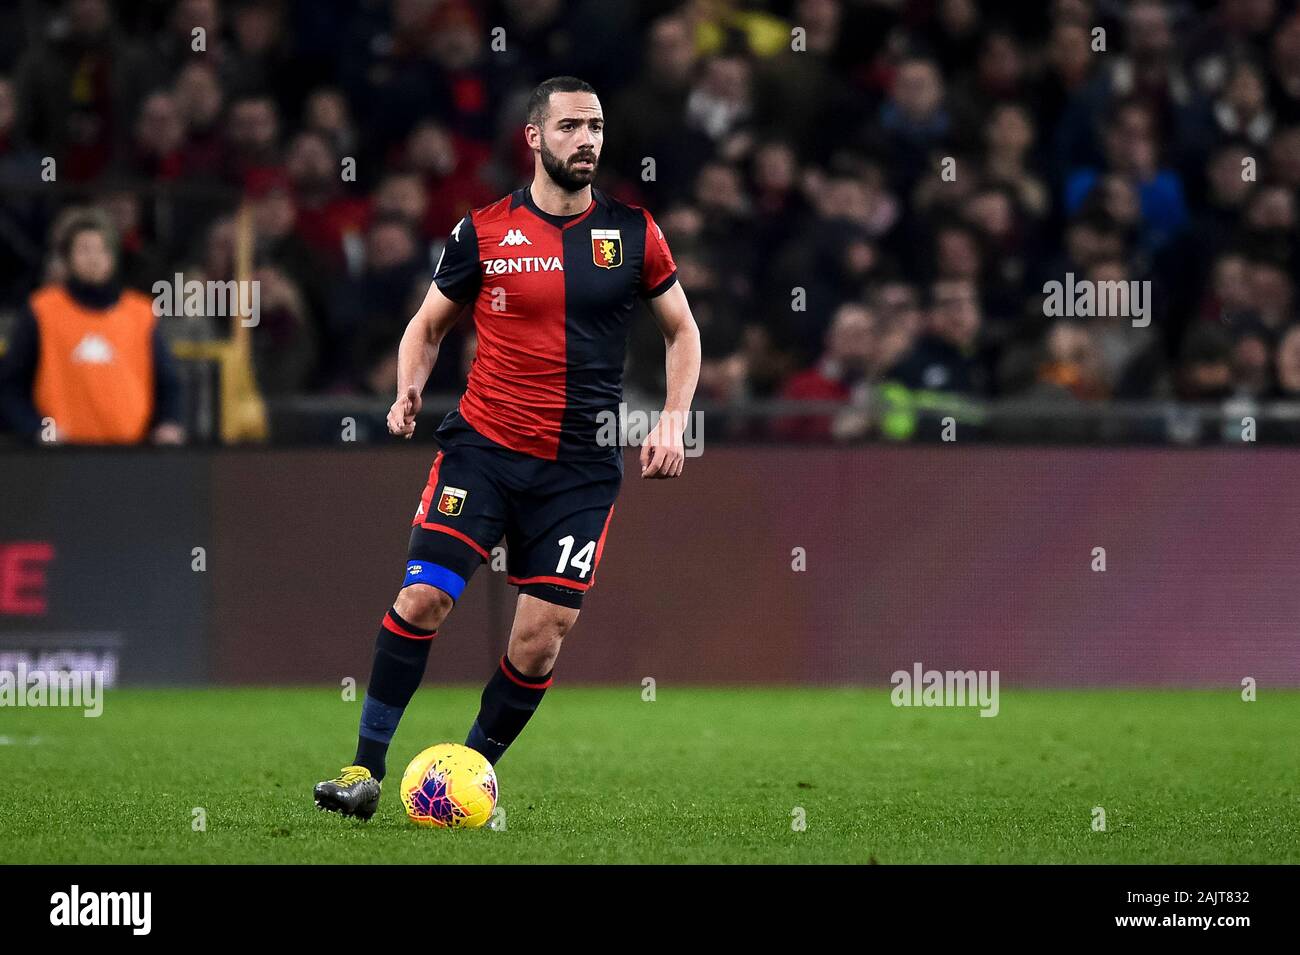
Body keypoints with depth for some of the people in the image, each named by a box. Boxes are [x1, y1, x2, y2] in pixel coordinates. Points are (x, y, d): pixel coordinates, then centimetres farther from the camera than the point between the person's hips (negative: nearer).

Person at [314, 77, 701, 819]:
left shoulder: (632, 232, 3)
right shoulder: (484, 231, 1)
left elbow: (682, 330, 14)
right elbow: (430, 324, 13)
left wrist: (673, 420, 1)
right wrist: (409, 389, -7)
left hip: (581, 465, 1)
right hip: (483, 445, -1)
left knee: (546, 630, -5)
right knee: (424, 596, -14)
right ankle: (367, 770, -6)